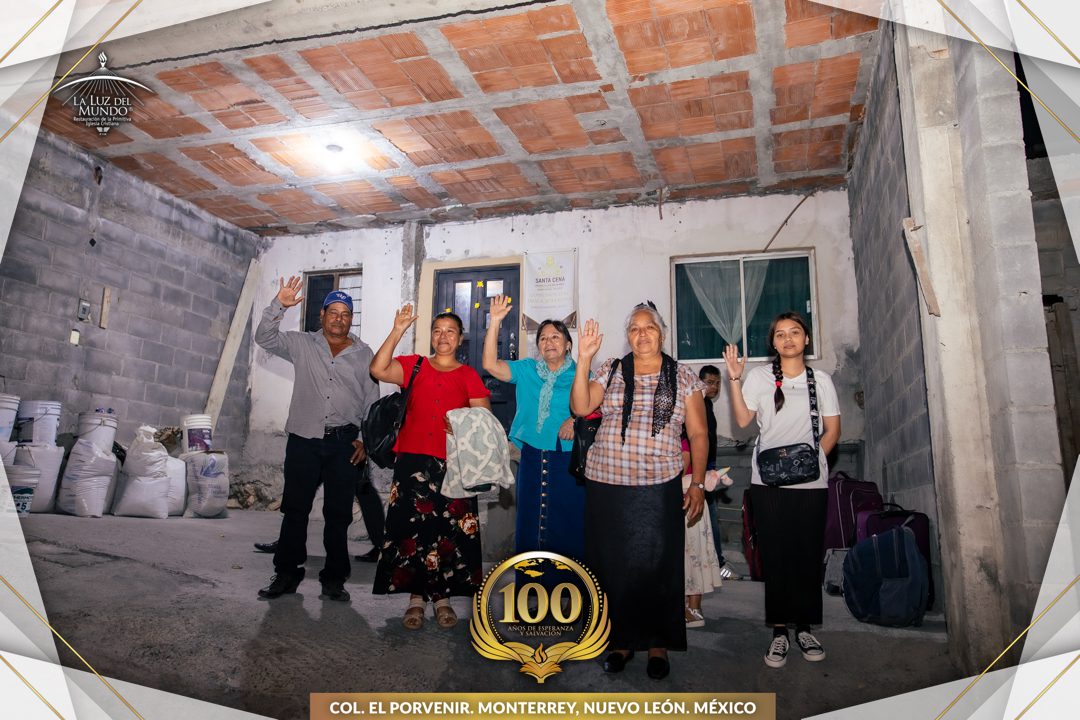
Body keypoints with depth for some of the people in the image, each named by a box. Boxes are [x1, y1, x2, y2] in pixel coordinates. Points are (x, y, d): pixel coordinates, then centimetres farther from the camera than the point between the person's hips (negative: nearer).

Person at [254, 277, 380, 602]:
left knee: (338, 513, 5)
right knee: (294, 509, 6)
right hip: (303, 440, 0)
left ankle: (334, 579, 14)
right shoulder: (302, 345, 9)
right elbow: (265, 338, -3)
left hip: (344, 443, 0)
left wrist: (364, 439, 0)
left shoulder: (364, 354, 8)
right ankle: (287, 573, 18)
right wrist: (279, 306, -16)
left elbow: (372, 402, 8)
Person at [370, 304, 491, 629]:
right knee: (411, 527, 0)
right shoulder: (414, 365, 10)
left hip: (453, 464, 0)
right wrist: (397, 332, -12)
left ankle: (442, 597, 15)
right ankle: (416, 597, 12)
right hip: (413, 461, 0)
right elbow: (378, 370, -7)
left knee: (449, 532, 1)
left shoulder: (469, 376, 8)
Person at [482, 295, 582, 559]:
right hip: (533, 457, 3)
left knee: (569, 526, 2)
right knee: (530, 521, 10)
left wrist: (577, 420, -21)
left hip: (569, 459, -2)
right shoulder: (527, 369, 9)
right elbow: (491, 364, -2)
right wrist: (495, 321, -9)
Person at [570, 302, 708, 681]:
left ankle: (658, 643, 22)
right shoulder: (610, 371, 8)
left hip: (659, 489, -1)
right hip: (606, 484, 2)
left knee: (657, 566, 2)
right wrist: (583, 359, -12)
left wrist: (697, 484, -1)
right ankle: (622, 640, 25)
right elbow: (580, 408, -5)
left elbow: (698, 435, 6)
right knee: (613, 565, 7)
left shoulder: (684, 377, 6)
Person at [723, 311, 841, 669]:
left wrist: (811, 458, -6)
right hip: (769, 480, -1)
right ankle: (780, 632, 10)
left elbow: (833, 429, 8)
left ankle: (805, 629, 19)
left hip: (811, 480, 1)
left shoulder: (821, 380, 9)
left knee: (808, 554, 5)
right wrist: (734, 379, -11)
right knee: (775, 555, 2)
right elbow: (742, 419, -2)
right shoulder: (758, 376, 5)